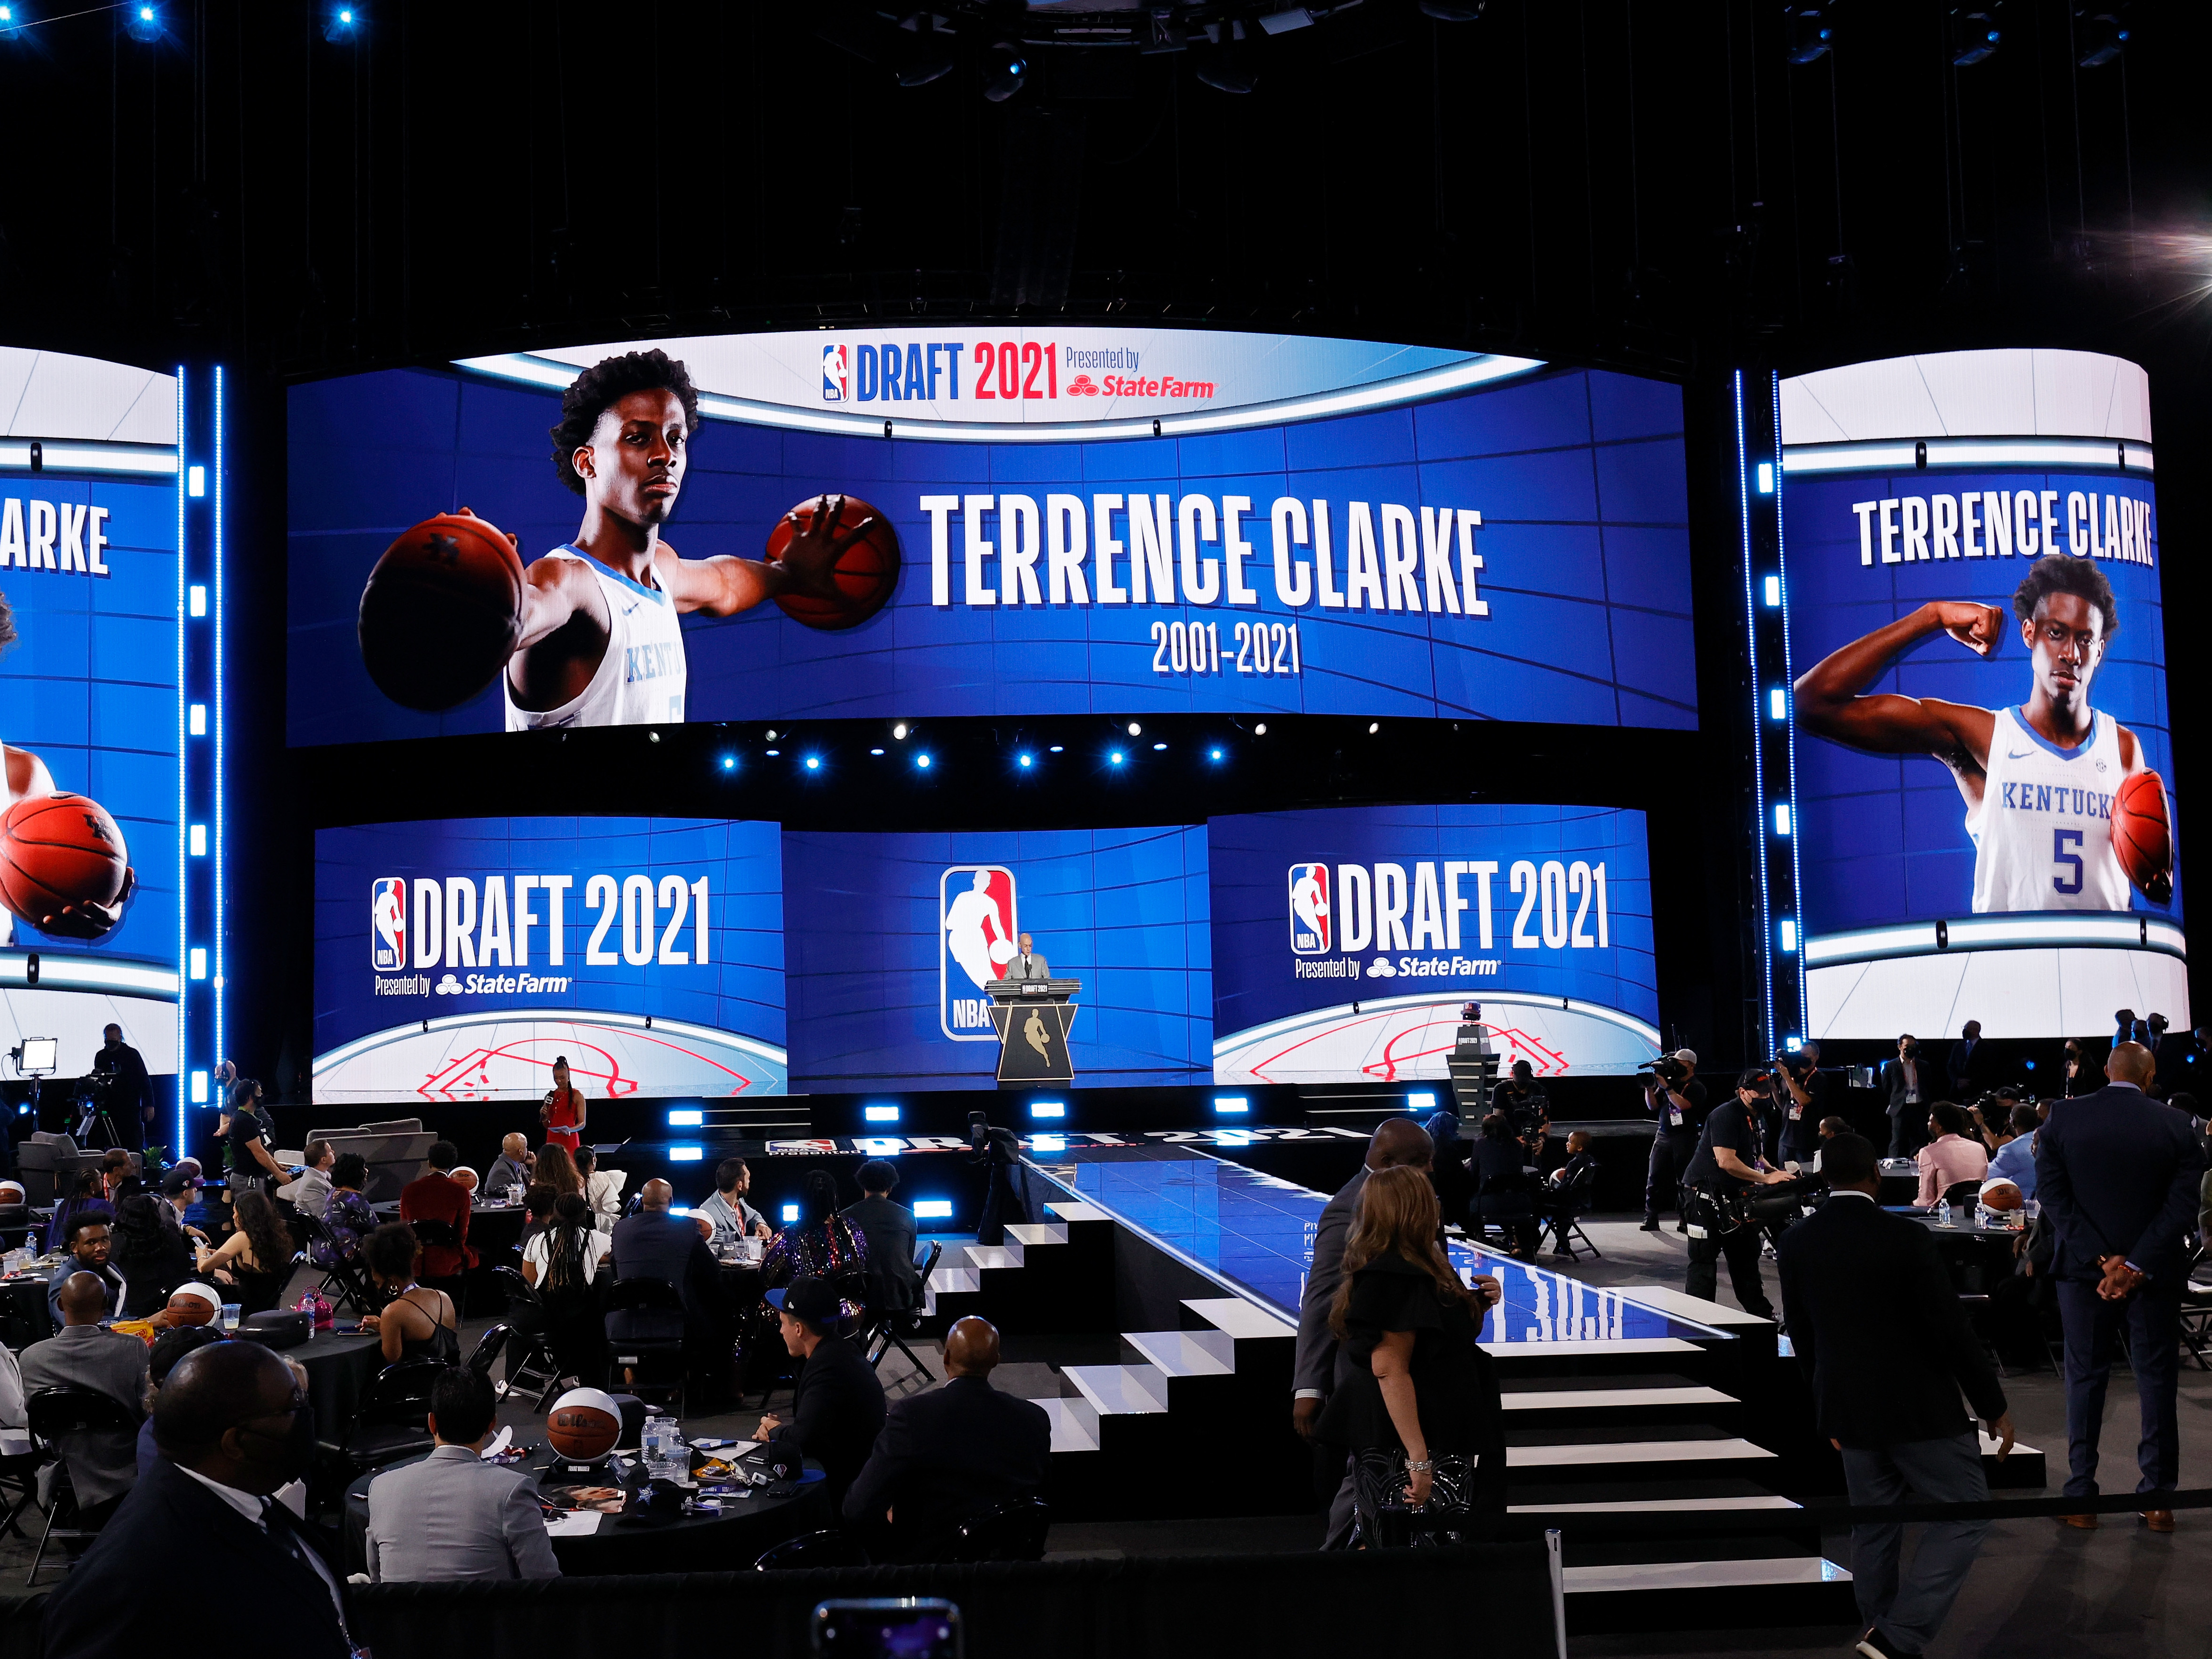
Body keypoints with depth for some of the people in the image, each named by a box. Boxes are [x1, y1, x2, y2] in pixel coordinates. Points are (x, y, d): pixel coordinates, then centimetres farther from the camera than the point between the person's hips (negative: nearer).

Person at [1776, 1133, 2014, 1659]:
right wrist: (1994, 1408, -5)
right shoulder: (1906, 1238, -17)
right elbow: (1952, 1328, -14)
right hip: (1919, 1407, -6)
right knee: (1965, 1516, 4)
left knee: (1873, 1530, 15)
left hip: (1848, 1411, 6)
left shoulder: (1794, 1244, 0)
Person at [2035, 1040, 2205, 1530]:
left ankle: (2081, 1498, 10)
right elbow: (2183, 1201, -11)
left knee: (2085, 1379, 9)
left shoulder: (2063, 1119, -4)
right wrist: (2137, 1265, -14)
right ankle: (2158, 1499, 12)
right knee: (2157, 1380, 9)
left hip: (2084, 1268, 1)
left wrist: (2101, 1260, -12)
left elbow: (2052, 1193, -8)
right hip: (2155, 1271, -1)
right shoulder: (2175, 1126, -6)